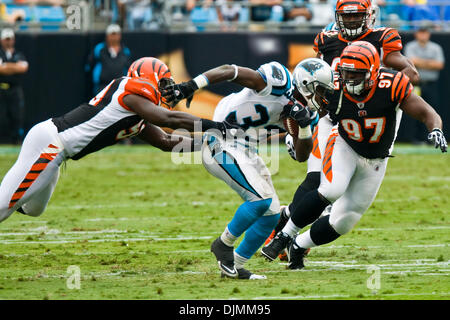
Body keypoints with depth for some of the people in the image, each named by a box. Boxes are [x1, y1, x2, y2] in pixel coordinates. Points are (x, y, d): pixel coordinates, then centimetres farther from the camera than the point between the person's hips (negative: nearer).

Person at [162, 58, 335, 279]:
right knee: (261, 199, -22)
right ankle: (223, 244, -2)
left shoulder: (304, 113, 9)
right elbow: (230, 71, -18)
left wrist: (305, 126, -10)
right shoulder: (278, 82, -15)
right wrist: (192, 85, -25)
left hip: (245, 153, 10)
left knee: (271, 215, 7)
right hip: (223, 146, -10)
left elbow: (301, 156, 9)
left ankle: (235, 266, 17)